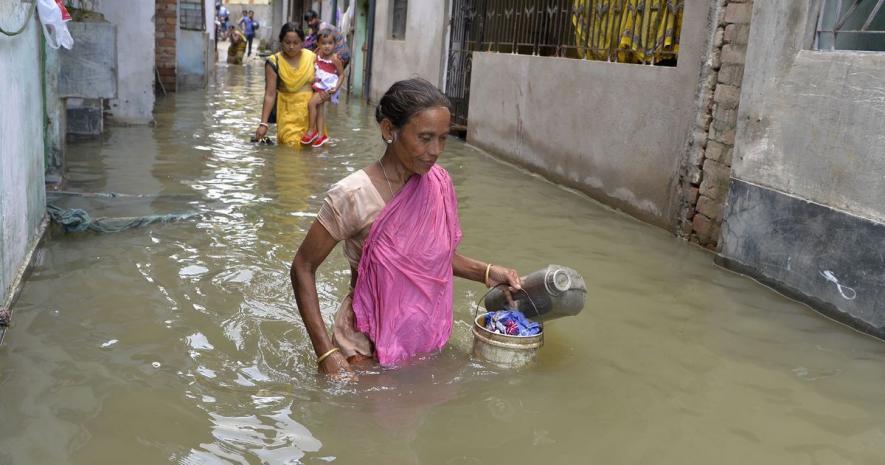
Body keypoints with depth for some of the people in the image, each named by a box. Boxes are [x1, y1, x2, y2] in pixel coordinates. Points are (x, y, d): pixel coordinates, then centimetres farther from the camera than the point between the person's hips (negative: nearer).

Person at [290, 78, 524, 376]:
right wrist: (326, 353, -20)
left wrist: (486, 273, -2)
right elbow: (302, 268, -14)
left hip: (427, 343, 6)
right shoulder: (353, 196, -22)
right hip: (368, 351, -5)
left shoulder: (438, 183, -6)